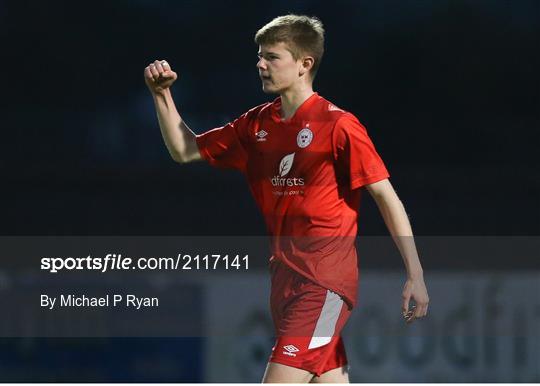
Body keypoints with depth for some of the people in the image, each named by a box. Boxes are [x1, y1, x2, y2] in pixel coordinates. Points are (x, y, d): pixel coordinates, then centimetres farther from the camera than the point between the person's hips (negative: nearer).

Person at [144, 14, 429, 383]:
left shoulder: (338, 125, -11)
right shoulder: (258, 124, 10)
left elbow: (386, 196, -10)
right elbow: (185, 150, 19)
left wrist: (415, 274, -14)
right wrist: (162, 95, 4)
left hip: (326, 281, -7)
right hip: (286, 276, 7)